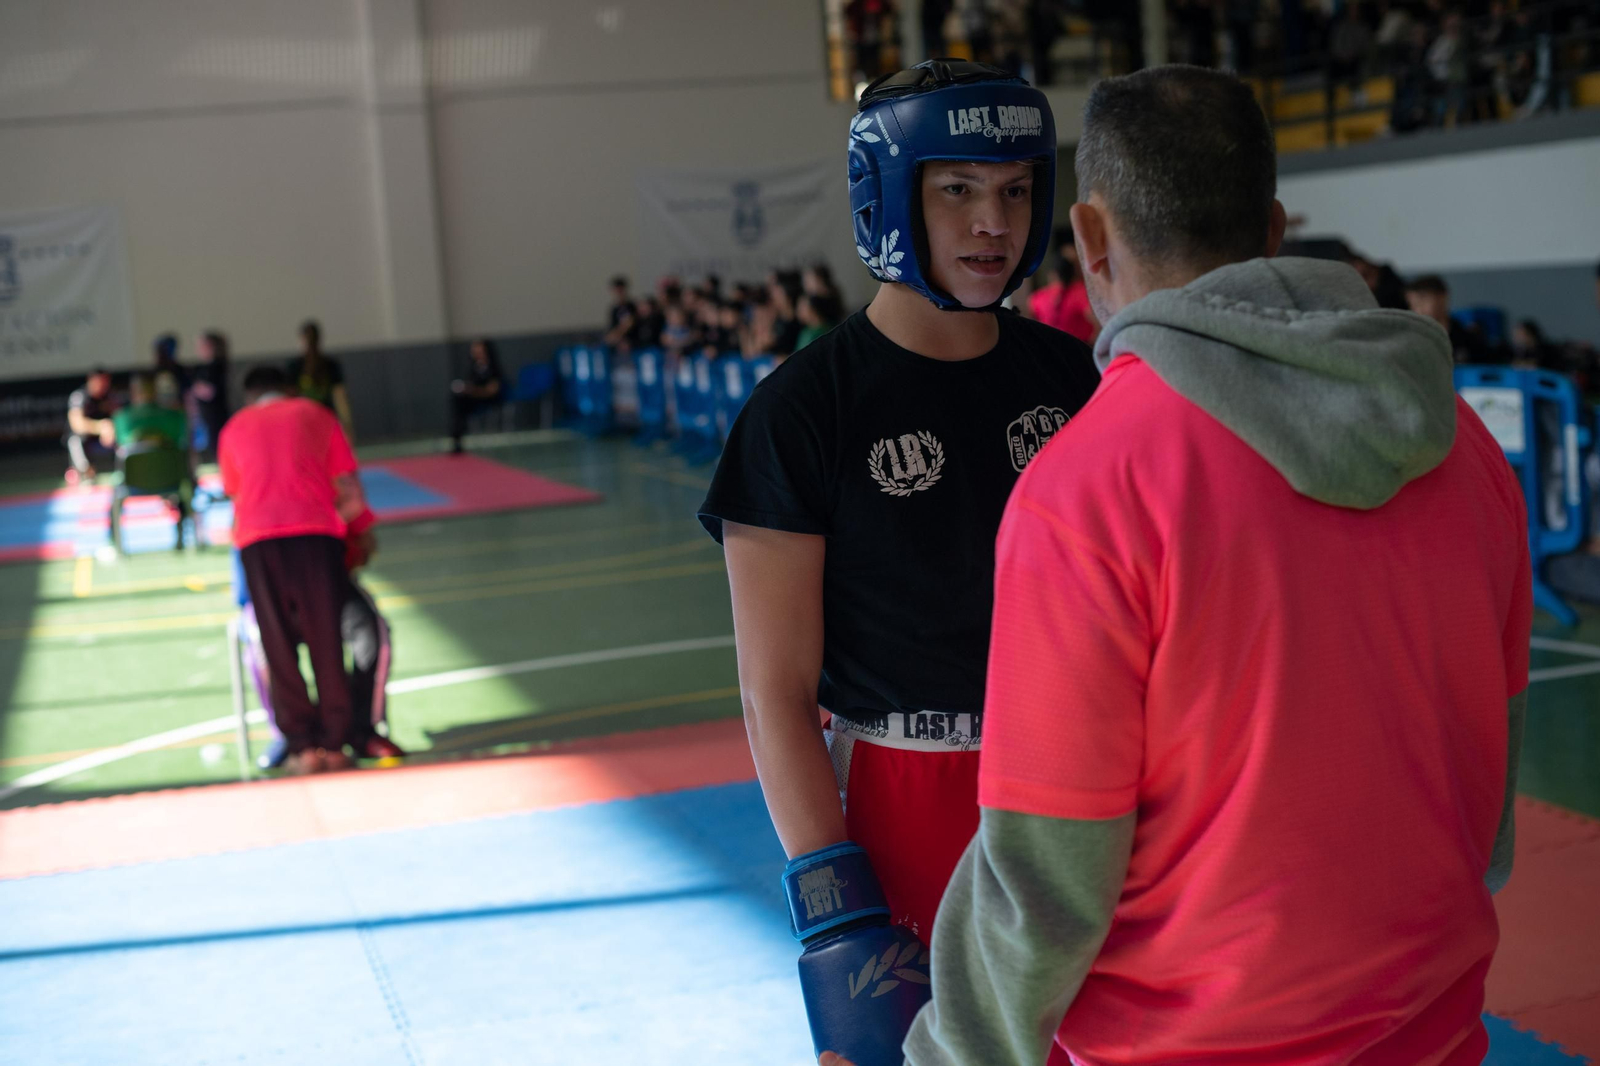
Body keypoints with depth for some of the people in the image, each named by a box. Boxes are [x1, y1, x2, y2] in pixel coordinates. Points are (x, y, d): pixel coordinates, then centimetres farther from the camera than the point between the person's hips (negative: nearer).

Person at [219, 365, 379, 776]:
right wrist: (363, 532, 23)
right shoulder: (315, 414, 19)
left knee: (280, 646, 4)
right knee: (326, 641, 3)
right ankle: (334, 744, 3)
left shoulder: (235, 428, 23)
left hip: (257, 539, 1)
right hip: (317, 531, -1)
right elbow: (347, 486, 13)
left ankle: (303, 747, 1)